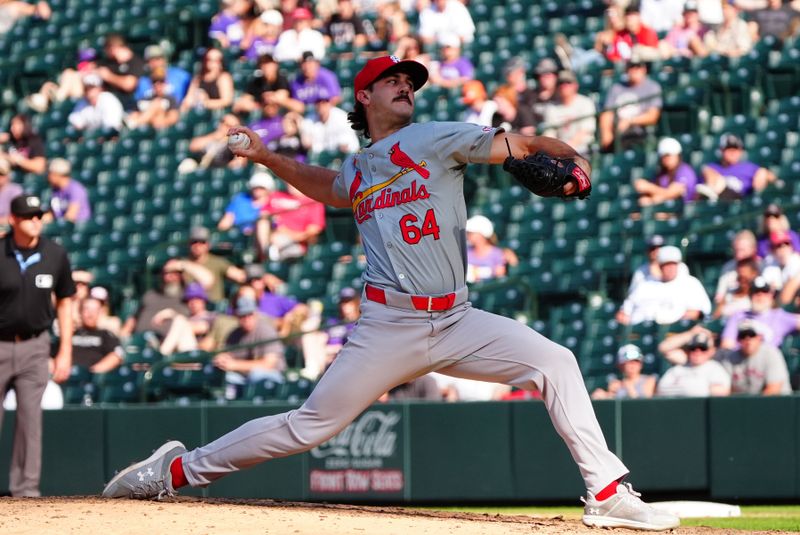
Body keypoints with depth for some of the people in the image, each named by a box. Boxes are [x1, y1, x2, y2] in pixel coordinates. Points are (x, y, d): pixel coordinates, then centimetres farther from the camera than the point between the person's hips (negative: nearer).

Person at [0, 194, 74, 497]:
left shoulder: (55, 255, 0)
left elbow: (64, 303, 9)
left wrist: (65, 353, 6)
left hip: (34, 347, 2)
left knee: (30, 416, -2)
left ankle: (25, 486, 3)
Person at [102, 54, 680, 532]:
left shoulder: (437, 139, 5)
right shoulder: (356, 170, 15)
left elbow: (521, 145, -3)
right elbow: (328, 186, 41)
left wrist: (574, 157, -21)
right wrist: (267, 158, 31)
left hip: (456, 322, -1)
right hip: (388, 327, 1)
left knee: (555, 362, -18)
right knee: (309, 425, -1)